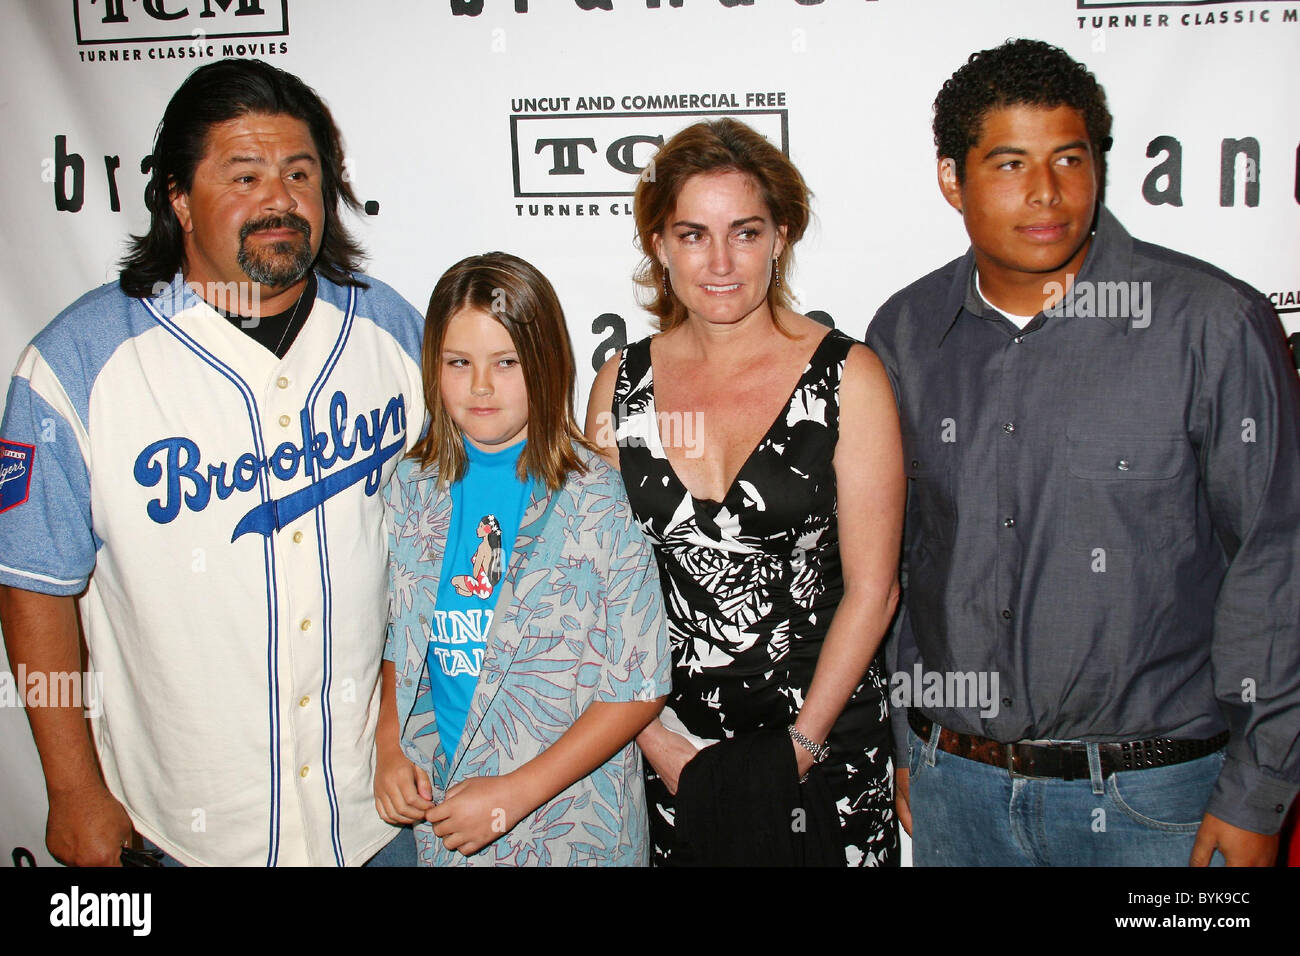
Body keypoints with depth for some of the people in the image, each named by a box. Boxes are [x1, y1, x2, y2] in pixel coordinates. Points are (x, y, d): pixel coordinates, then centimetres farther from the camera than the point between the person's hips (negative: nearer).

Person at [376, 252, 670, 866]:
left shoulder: (599, 498, -15)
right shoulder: (413, 487, -1)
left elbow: (640, 687, -14)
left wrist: (514, 794, -16)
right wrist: (390, 749, -3)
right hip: (436, 802, 4)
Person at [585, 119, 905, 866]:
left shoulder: (846, 377, -8)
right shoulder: (622, 384, 0)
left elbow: (872, 588, -8)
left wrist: (800, 744, -10)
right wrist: (655, 742, -5)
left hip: (825, 730, -2)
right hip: (667, 744, 2)